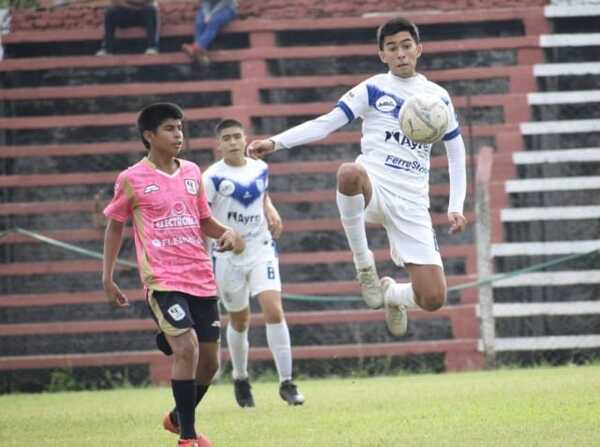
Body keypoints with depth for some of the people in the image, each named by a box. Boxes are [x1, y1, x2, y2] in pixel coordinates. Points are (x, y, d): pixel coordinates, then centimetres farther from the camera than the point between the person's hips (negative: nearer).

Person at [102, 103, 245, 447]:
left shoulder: (192, 172, 11)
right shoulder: (132, 180, -2)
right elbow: (115, 226, 9)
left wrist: (227, 233, 0)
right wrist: (108, 277, 6)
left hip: (201, 277, 5)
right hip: (162, 279, -5)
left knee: (210, 360, 7)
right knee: (186, 347, -22)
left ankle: (179, 417, 33)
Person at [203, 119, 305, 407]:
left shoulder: (260, 169, 3)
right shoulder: (213, 177, -10)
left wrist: (271, 211, 5)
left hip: (261, 250, 2)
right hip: (228, 257, -2)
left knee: (274, 310, -15)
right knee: (239, 321, 11)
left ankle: (286, 383, -12)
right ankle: (240, 378, 35)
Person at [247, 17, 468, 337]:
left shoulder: (437, 97, 13)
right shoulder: (373, 89, 5)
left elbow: (456, 152, 21)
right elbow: (326, 124, 0)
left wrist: (455, 207, 11)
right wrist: (275, 143, -14)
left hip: (412, 203, 3)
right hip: (372, 188, -3)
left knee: (433, 299, -8)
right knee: (349, 172, -44)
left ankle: (391, 294, 31)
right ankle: (363, 265, -24)